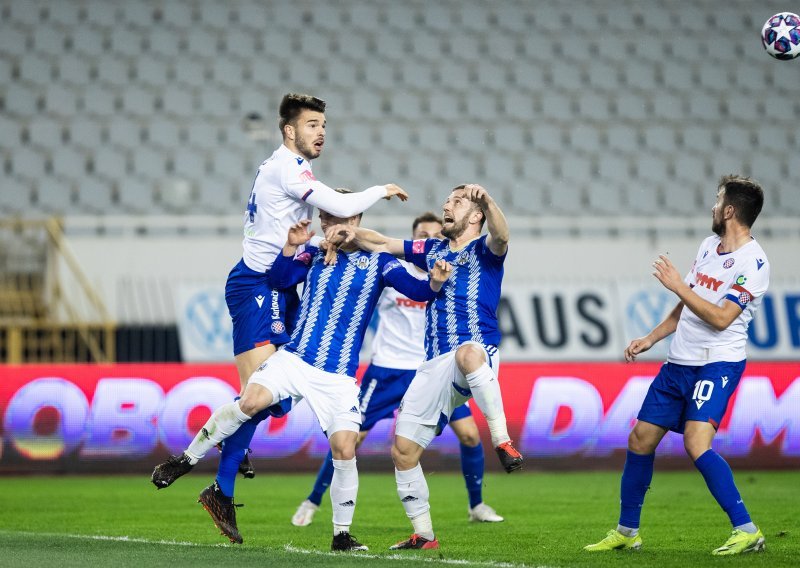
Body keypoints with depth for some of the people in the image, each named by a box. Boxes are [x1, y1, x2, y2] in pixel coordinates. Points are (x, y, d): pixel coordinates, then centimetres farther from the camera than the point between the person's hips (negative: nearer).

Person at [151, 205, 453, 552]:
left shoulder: (377, 262, 4)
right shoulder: (314, 254, 10)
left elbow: (417, 290, -6)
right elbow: (279, 280, 0)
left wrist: (434, 283, -28)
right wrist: (291, 246, -16)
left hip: (339, 378, 0)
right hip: (293, 359, 0)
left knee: (345, 450, -12)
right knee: (250, 401, -24)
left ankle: (342, 535, 6)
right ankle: (186, 461, -7)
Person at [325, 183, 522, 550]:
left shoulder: (485, 251, 4)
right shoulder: (432, 250, 23)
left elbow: (500, 236, -19)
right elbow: (383, 244, 26)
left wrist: (487, 201, -39)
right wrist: (351, 233, 5)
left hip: (478, 353, -7)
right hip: (435, 366, 7)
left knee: (466, 352, -44)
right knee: (403, 451, 1)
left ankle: (502, 442, -40)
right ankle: (423, 535, 13)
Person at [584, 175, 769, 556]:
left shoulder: (753, 263, -15)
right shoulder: (709, 246, 12)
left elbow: (720, 317, -23)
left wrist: (678, 286, -18)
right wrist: (651, 338, 18)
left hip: (717, 364, -9)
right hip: (679, 362, 9)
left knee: (696, 443, -25)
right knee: (640, 440, 9)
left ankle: (747, 531, -19)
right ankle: (626, 532, 22)